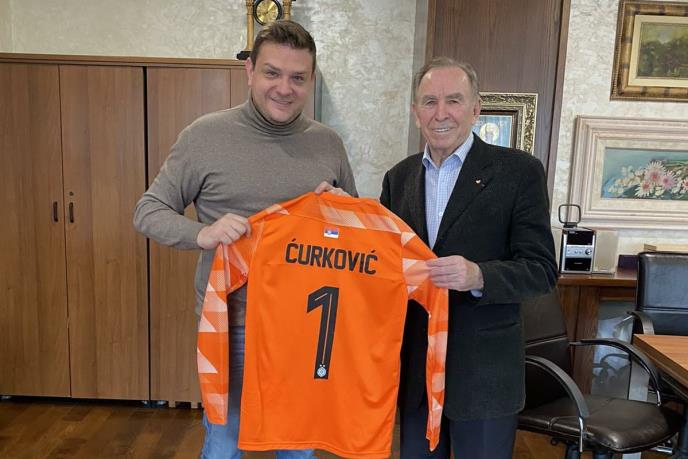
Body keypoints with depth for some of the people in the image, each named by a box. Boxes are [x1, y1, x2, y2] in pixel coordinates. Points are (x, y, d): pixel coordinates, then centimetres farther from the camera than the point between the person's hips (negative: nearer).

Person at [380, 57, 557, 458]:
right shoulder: (399, 177, 6)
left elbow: (542, 270, -10)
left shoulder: (519, 171, -8)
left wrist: (479, 276, -28)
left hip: (483, 372, -4)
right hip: (414, 365, 4)